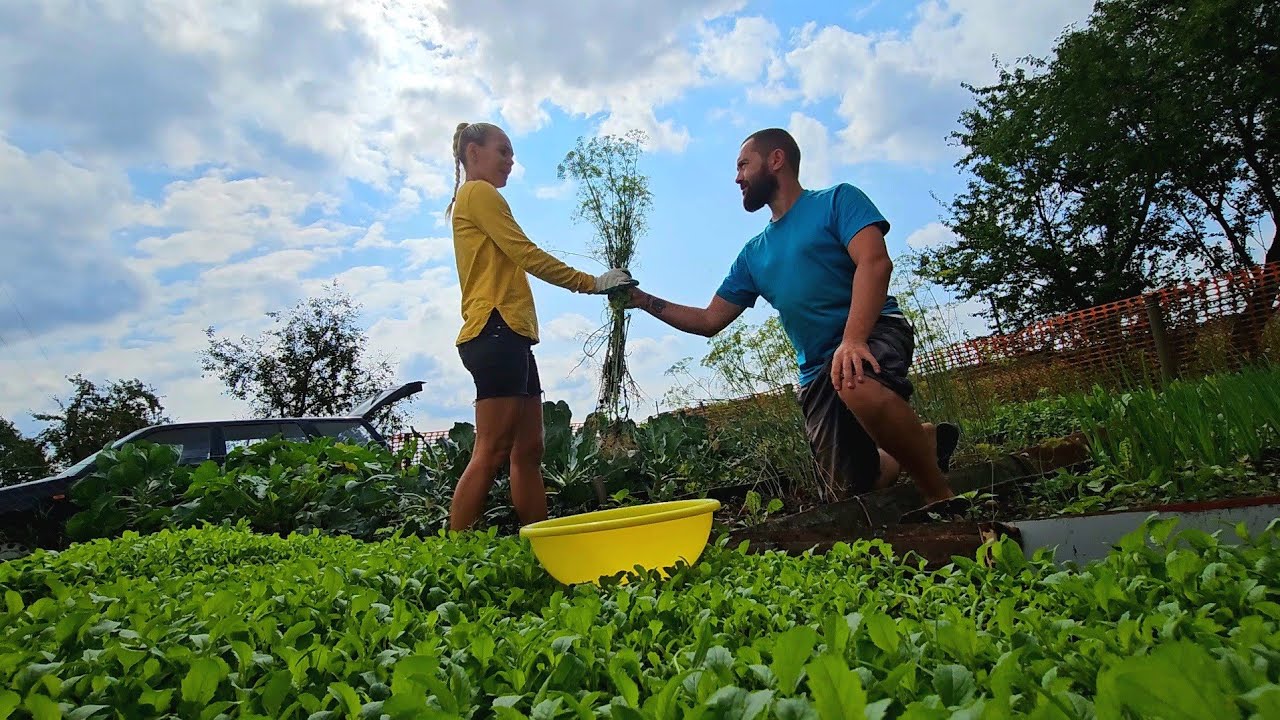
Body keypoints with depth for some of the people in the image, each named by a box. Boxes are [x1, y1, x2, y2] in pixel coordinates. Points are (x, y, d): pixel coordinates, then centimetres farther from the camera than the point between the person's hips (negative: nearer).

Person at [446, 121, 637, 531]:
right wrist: (592, 283, -5)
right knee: (493, 452, -13)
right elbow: (527, 255, -9)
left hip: (510, 337, 10)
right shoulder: (479, 192, 1)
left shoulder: (475, 199, 29)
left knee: (528, 450, 5)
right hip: (497, 331, -10)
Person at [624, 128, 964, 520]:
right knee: (860, 481, 0)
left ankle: (941, 495, -17)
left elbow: (874, 262, -18)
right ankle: (924, 441, 30)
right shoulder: (753, 254, 17)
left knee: (858, 384, -40)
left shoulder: (837, 200, 0)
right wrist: (643, 300, 11)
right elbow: (709, 321, 19)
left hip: (875, 334, -6)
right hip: (817, 371, 6)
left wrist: (852, 340, -32)